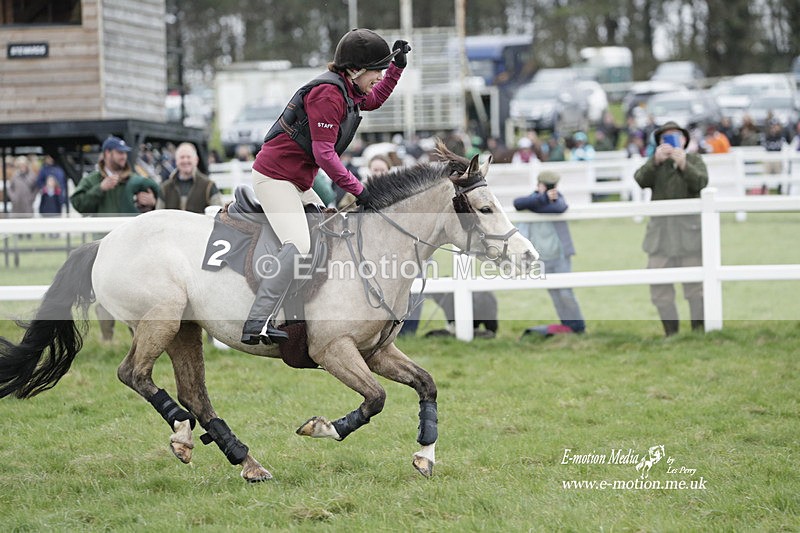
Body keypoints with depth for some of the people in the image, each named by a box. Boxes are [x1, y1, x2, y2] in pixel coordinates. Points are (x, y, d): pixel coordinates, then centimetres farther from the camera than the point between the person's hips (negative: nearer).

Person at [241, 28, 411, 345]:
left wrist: (396, 66, 21)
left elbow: (374, 100, 35)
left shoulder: (347, 91, 12)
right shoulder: (328, 93, -20)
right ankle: (257, 324, -31)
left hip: (297, 182, 11)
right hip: (274, 175, -11)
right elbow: (324, 153, -24)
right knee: (298, 245, -25)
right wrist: (357, 189, -22)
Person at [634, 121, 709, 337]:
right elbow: (641, 180, -6)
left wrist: (683, 164, -24)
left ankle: (699, 332, 3)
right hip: (661, 228, 2)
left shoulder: (694, 159, 11)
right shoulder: (654, 163, 14)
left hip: (689, 228, -2)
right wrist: (656, 160, -22)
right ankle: (671, 333, 9)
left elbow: (701, 182, -8)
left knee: (695, 283, -3)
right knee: (659, 286, 0)